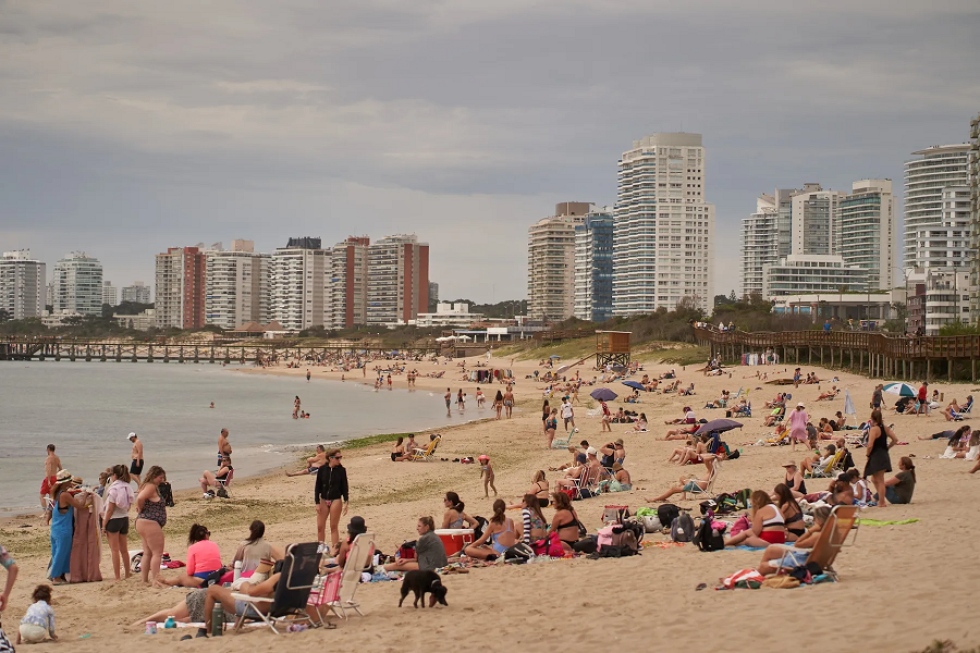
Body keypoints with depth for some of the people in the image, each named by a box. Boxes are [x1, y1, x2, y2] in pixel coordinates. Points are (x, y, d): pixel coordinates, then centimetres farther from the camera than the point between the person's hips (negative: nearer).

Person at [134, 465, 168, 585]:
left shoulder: (146, 486, 17)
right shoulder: (151, 487, -15)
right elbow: (140, 498, -28)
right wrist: (141, 509, -12)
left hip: (142, 522, 11)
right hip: (150, 523, -11)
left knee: (147, 553, 15)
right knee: (157, 553, -9)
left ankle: (144, 579, 18)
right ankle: (154, 579, -14)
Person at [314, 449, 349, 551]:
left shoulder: (341, 470, -3)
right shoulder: (322, 469, -2)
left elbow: (344, 487, 1)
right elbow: (317, 487, 2)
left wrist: (346, 502, -5)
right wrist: (317, 502, -3)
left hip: (336, 500, -2)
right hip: (323, 500, 2)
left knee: (334, 527, 1)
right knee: (320, 527, 5)